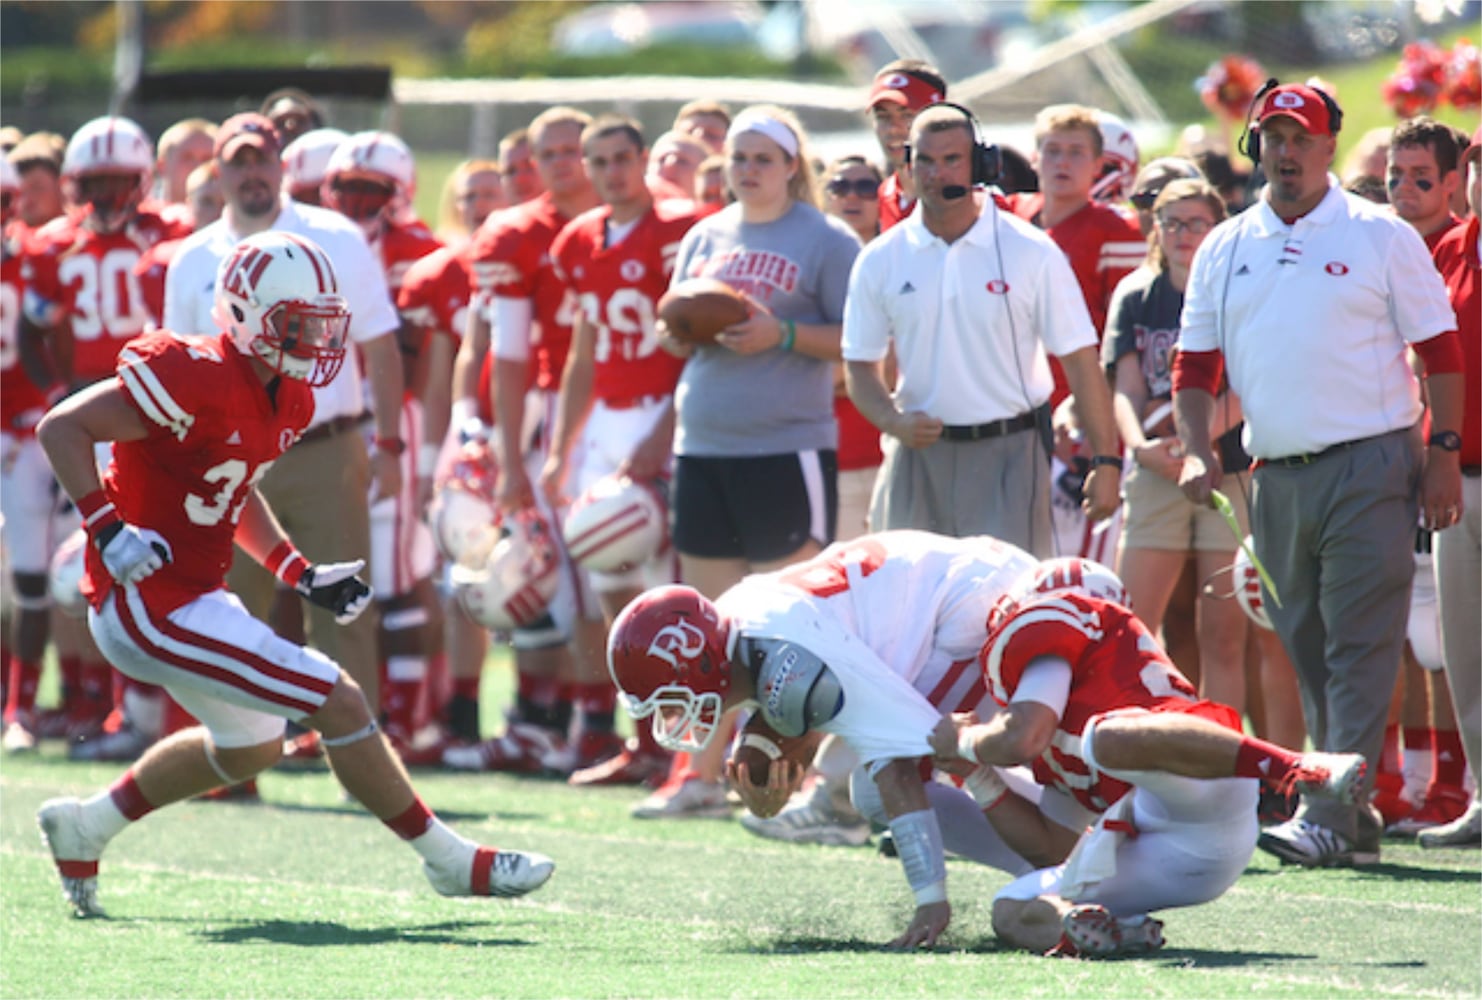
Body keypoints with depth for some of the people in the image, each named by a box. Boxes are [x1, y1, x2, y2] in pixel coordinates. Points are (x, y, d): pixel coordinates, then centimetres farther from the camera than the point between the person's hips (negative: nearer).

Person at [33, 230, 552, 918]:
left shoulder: (284, 400, 7)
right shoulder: (200, 379, -22)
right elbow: (61, 429, -21)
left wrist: (302, 575, 14)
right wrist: (108, 531, -28)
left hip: (188, 596, 11)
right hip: (153, 606, -11)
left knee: (249, 746, 29)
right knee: (339, 704, -9)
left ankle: (84, 827, 38)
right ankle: (449, 861, 4)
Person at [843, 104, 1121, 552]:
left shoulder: (1032, 253, -1)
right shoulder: (880, 261, 6)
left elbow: (1079, 359, 0)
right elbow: (860, 365, 12)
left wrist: (1105, 461, -5)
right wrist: (895, 421, -9)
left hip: (1008, 453, -3)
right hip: (919, 454, 3)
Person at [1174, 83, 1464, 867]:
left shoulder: (1381, 238, 1)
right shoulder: (1224, 251, 13)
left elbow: (1441, 352, 1)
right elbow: (1195, 364, 15)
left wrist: (1442, 452, -7)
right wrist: (1197, 450, 0)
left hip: (1368, 470, -5)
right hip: (1276, 477, 5)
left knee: (1360, 651, -11)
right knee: (1308, 652, 8)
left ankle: (1332, 818, -19)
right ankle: (1357, 822, 15)